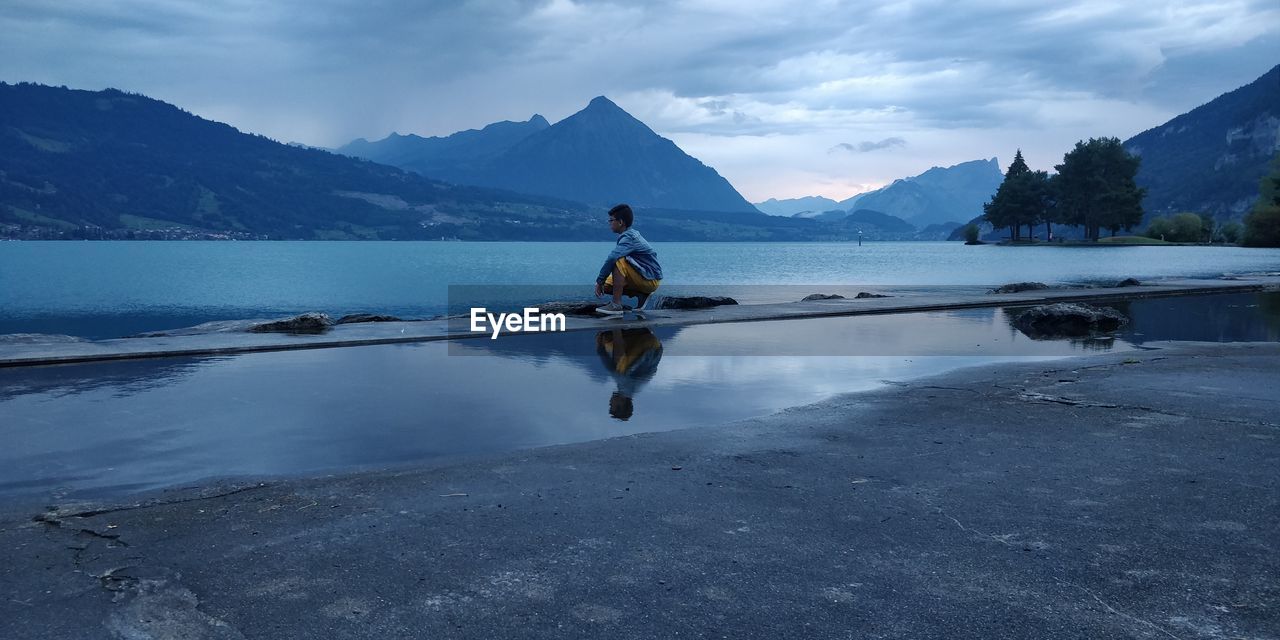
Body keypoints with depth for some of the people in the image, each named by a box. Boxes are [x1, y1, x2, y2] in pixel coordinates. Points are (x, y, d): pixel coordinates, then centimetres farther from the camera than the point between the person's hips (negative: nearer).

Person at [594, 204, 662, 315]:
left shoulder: (628, 237, -20)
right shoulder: (633, 234, 10)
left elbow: (612, 258, -32)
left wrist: (599, 281, -25)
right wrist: (602, 283, 7)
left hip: (651, 279, -10)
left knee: (619, 262, -28)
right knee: (606, 286, 9)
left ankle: (616, 305, -26)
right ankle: (641, 294, 7)